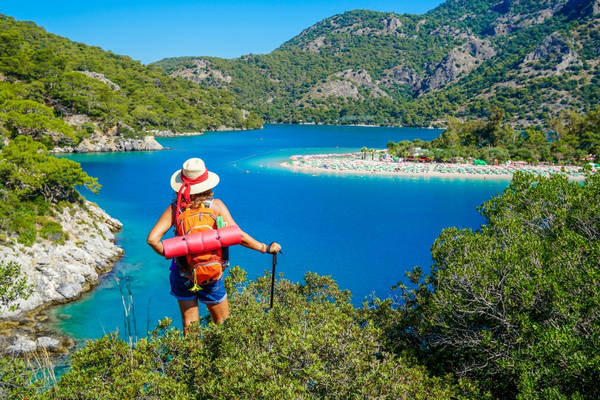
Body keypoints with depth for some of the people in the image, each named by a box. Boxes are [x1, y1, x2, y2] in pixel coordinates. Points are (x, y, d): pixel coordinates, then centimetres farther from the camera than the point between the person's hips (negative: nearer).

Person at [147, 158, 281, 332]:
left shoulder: (175, 209, -8)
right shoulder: (216, 206, -12)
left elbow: (152, 239, -15)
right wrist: (265, 248, -5)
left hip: (183, 275, 2)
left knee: (189, 326, 16)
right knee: (223, 324, 17)